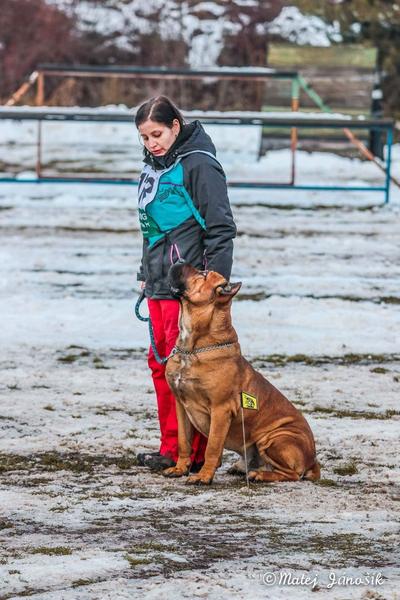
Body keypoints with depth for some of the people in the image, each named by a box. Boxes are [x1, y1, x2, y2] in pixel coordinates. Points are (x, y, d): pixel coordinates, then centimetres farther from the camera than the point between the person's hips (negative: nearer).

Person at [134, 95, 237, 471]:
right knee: (160, 363, 10)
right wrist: (146, 273, 22)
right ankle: (172, 447, 17)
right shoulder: (155, 166, 15)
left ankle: (187, 452, -5)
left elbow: (220, 228, -14)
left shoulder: (198, 165, -12)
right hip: (159, 283, 9)